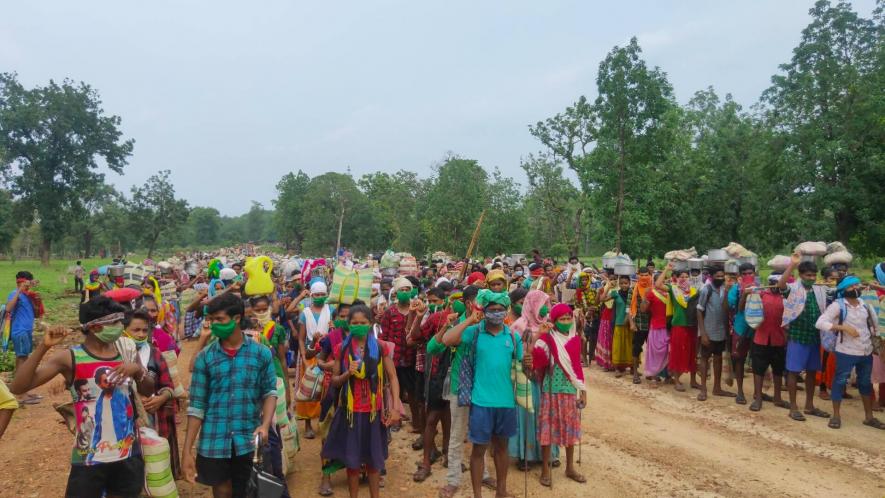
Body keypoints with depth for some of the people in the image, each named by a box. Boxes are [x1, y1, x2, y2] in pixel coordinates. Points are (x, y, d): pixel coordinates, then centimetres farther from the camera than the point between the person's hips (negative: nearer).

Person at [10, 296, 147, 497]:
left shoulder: (125, 349, 1)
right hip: (89, 458, -4)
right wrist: (43, 347, -26)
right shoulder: (70, 358, -11)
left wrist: (138, 370, -12)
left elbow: (148, 389, 9)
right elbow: (18, 387, -17)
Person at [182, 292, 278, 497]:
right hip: (214, 442, 1)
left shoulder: (262, 353, -1)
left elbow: (270, 392, 4)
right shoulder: (205, 357, 0)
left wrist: (265, 424, -14)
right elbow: (197, 405, 0)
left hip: (249, 442, 0)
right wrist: (187, 451, -3)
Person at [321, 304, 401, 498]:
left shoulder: (380, 348, -4)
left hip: (373, 411, 0)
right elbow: (334, 381, 5)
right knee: (351, 459, 9)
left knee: (373, 458, 10)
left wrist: (395, 407, -11)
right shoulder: (341, 349, -2)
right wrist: (347, 374, -16)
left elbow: (392, 377, -2)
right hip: (349, 411, 1)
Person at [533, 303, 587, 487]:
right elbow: (538, 359, -24)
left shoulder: (575, 338, 5)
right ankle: (545, 470, 15)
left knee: (571, 427, 13)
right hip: (552, 389, -4)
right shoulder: (548, 338, -9)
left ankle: (570, 468, 28)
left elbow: (577, 366, 12)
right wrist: (540, 334, -32)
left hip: (570, 389, 4)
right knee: (549, 427, 2)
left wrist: (583, 390, 12)